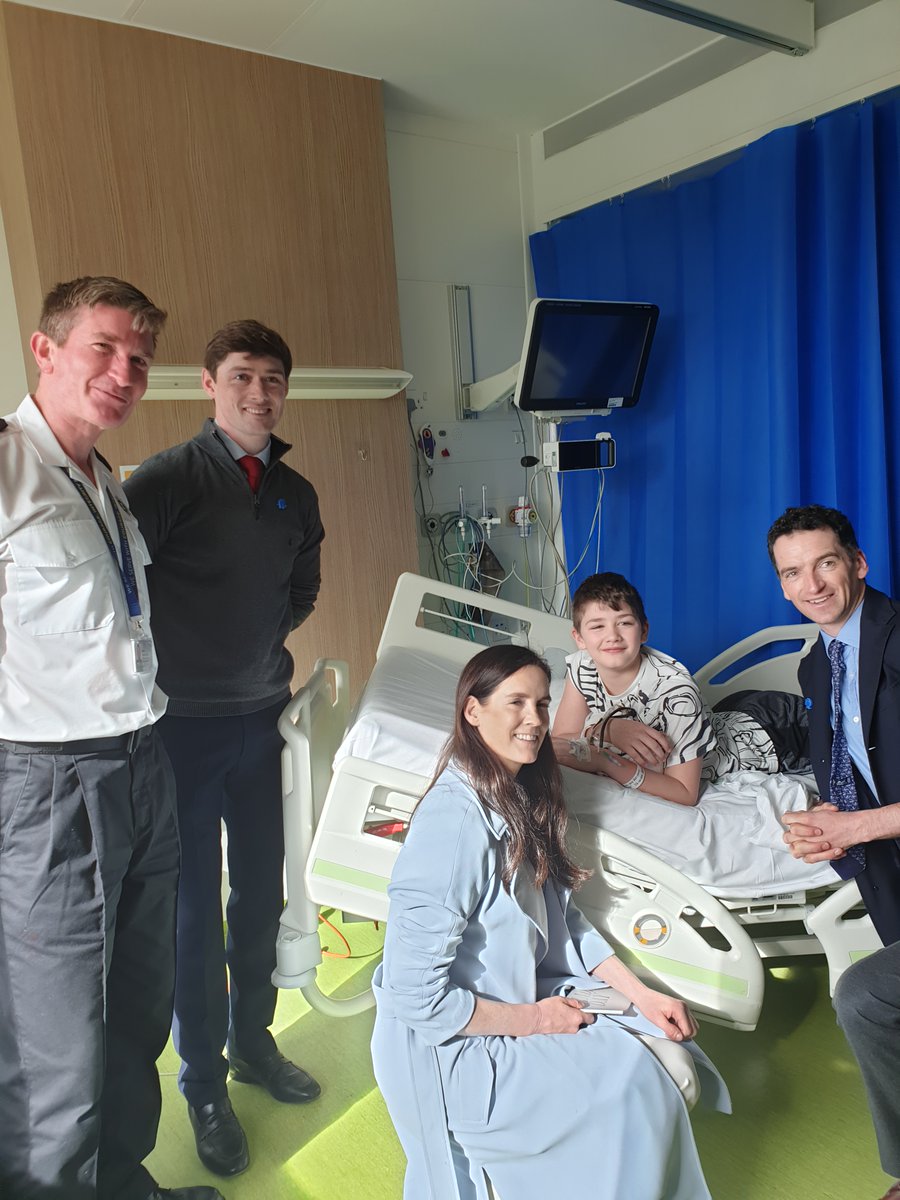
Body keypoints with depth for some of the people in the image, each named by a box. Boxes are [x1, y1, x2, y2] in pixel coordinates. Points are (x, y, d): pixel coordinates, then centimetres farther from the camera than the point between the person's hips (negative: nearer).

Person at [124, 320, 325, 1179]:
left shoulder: (294, 493, 7)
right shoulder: (171, 477, -11)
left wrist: (260, 635, 8)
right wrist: (178, 649, -11)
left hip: (262, 714, 6)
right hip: (185, 720, -5)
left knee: (261, 890, 17)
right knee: (194, 905, 7)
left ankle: (253, 1041, 39)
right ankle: (204, 1083, 27)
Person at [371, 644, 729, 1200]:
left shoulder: (523, 798, 1)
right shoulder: (454, 818, -28)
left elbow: (563, 920, 9)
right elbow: (415, 994, -26)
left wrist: (643, 995, -1)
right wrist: (530, 1019, -15)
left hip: (523, 1001, 8)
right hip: (451, 1046, -8)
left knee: (668, 1041, 2)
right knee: (634, 1081, -12)